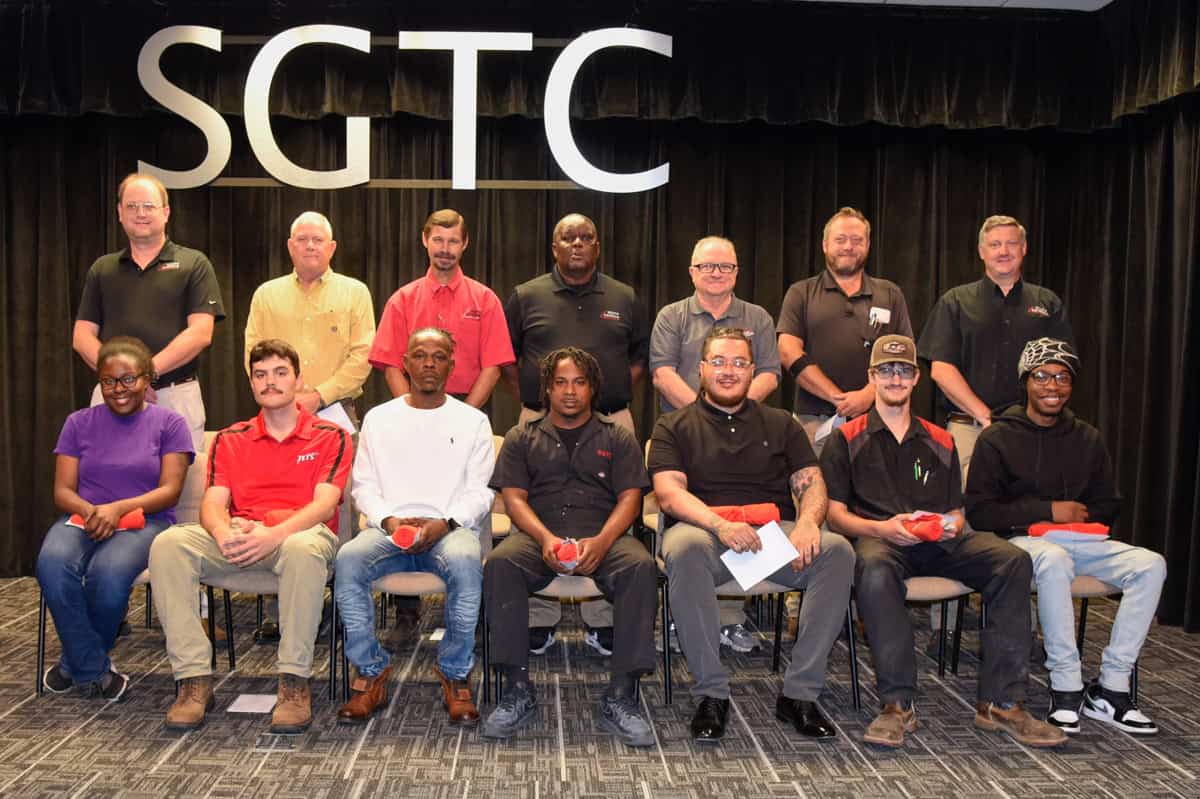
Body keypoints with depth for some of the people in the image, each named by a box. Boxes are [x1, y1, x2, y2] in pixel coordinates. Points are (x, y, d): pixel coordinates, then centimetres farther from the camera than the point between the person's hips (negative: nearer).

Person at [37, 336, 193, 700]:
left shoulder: (169, 423, 6)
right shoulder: (79, 423, 15)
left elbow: (170, 491, -2)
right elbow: (62, 490, 8)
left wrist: (118, 508, -18)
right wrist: (90, 511, -15)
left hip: (144, 522, -2)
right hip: (82, 518, 3)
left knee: (108, 572, -35)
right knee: (52, 564, -33)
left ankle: (76, 663, -5)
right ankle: (94, 671, -16)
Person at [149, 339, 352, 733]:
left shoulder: (330, 437, 8)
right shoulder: (230, 440, 19)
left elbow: (325, 505, -5)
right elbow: (213, 502, 7)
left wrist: (275, 533, -24)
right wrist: (224, 532, -19)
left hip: (299, 532, -3)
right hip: (240, 537, 4)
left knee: (304, 547, -40)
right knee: (168, 543, -24)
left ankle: (294, 683, -29)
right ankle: (194, 679, -22)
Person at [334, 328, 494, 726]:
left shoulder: (472, 420, 12)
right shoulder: (379, 418, 16)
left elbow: (481, 491, 5)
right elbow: (363, 485, 11)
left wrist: (445, 523, -13)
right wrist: (388, 521, -9)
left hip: (450, 528, -1)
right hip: (389, 528, 2)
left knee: (465, 562, -36)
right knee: (348, 559, -31)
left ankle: (455, 674, -17)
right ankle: (371, 672, -14)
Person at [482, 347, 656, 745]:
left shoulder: (617, 438, 17)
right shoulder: (523, 437, 18)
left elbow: (629, 498, 6)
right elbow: (514, 497, 6)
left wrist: (602, 541, -15)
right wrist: (545, 538, -15)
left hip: (603, 536, 0)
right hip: (538, 535, 1)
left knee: (640, 566, -33)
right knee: (500, 562, -32)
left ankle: (620, 696, -28)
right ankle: (519, 689, -24)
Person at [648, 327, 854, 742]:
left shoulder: (780, 424, 22)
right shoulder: (674, 427, 13)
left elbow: (811, 484, 11)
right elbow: (669, 493, -2)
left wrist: (808, 522, -13)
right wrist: (720, 525, -21)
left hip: (776, 533, 3)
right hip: (706, 530, -2)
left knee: (837, 550, -27)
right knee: (685, 547, -37)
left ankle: (800, 693, -17)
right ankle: (711, 693, -24)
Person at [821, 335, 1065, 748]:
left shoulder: (940, 442, 24)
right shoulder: (847, 439, 12)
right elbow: (835, 513, 4)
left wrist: (951, 525, -2)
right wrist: (882, 528, -14)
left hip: (938, 543, 4)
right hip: (877, 538, -4)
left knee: (1013, 560, -24)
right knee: (873, 567, -41)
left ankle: (1000, 702, -21)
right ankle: (897, 704, -31)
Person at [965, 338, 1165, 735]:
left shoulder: (1088, 439, 16)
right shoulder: (997, 438, 1)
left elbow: (1108, 505, 21)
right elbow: (979, 512, -6)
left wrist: (1082, 518, -2)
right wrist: (1049, 511, -10)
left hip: (1081, 540, 5)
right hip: (1022, 540, -5)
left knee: (1150, 564, -21)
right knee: (1055, 560, -38)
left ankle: (1110, 688, -18)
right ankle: (1066, 688, -27)